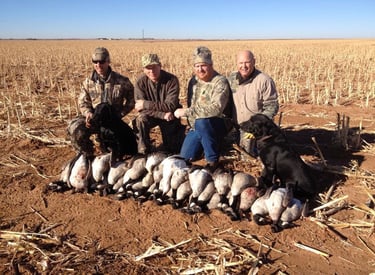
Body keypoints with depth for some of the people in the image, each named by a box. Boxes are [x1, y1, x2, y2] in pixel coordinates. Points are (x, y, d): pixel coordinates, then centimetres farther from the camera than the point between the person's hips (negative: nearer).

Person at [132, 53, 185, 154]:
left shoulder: (172, 80, -20)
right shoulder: (141, 82, -15)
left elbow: (171, 106, -26)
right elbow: (140, 108, -19)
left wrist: (146, 104, -29)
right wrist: (162, 114, -31)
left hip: (170, 117, -1)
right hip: (151, 115, 1)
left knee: (174, 150, -1)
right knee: (140, 120, -32)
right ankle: (143, 153, -16)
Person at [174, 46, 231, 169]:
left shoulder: (220, 82, -18)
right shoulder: (193, 80, 6)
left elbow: (216, 108, -32)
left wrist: (187, 112, -29)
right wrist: (189, 121, 4)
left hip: (215, 126, -6)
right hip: (195, 127, 7)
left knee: (201, 122, -38)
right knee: (185, 158, 1)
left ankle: (213, 159, -19)